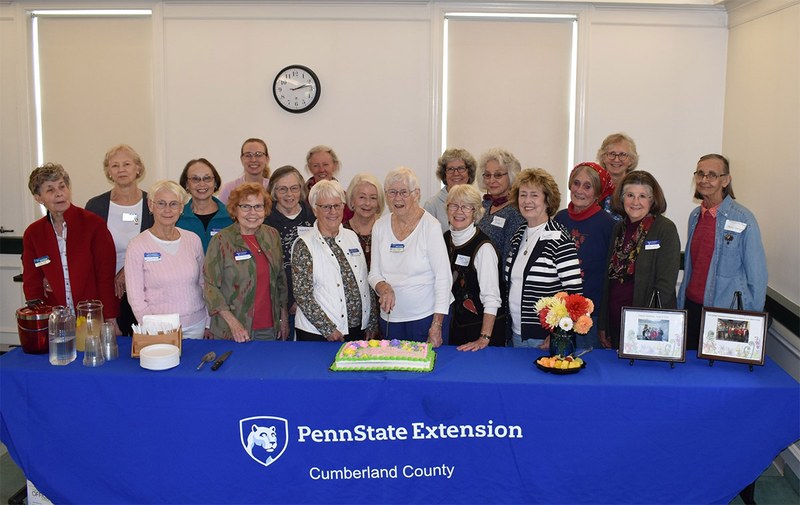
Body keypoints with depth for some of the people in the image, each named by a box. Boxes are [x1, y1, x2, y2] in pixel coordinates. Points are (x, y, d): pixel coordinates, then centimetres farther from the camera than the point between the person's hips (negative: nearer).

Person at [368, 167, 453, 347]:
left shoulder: (430, 226, -11)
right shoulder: (380, 226, 3)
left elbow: (443, 278, -12)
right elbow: (374, 273, 9)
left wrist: (437, 325, -15)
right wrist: (383, 288, -14)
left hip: (427, 316, -4)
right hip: (390, 317, 4)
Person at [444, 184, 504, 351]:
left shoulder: (483, 247, -19)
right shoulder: (446, 239, 3)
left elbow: (491, 299, -21)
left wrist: (484, 338, -25)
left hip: (480, 325, -6)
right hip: (455, 325, 6)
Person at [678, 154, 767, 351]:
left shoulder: (743, 219, -10)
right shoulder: (695, 216, 7)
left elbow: (757, 276, -8)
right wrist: (681, 304, 13)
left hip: (727, 313, -5)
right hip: (692, 306, 5)